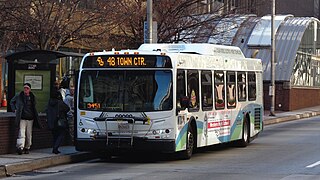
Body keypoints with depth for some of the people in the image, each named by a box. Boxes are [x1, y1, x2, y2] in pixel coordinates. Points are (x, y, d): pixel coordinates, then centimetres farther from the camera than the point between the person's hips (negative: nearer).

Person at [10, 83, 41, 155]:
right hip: (22, 118, -3)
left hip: (30, 119, 3)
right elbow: (12, 102, 18)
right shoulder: (18, 96, 1)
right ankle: (20, 147, -23)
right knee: (21, 133, -15)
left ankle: (27, 148, 19)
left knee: (29, 135, 7)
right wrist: (14, 109, 6)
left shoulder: (32, 97, 8)